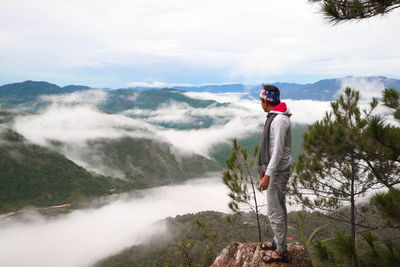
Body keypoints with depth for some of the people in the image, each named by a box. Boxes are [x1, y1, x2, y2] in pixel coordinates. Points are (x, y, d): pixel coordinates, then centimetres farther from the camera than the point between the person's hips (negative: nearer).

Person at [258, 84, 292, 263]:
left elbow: (278, 150, -26)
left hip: (278, 171, -10)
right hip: (274, 168, 10)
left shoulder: (280, 119, -22)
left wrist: (268, 175, -25)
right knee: (278, 207, 21)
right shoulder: (275, 117, 12)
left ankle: (281, 251, 10)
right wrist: (263, 168, 22)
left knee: (275, 211, -2)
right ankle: (279, 240, 36)